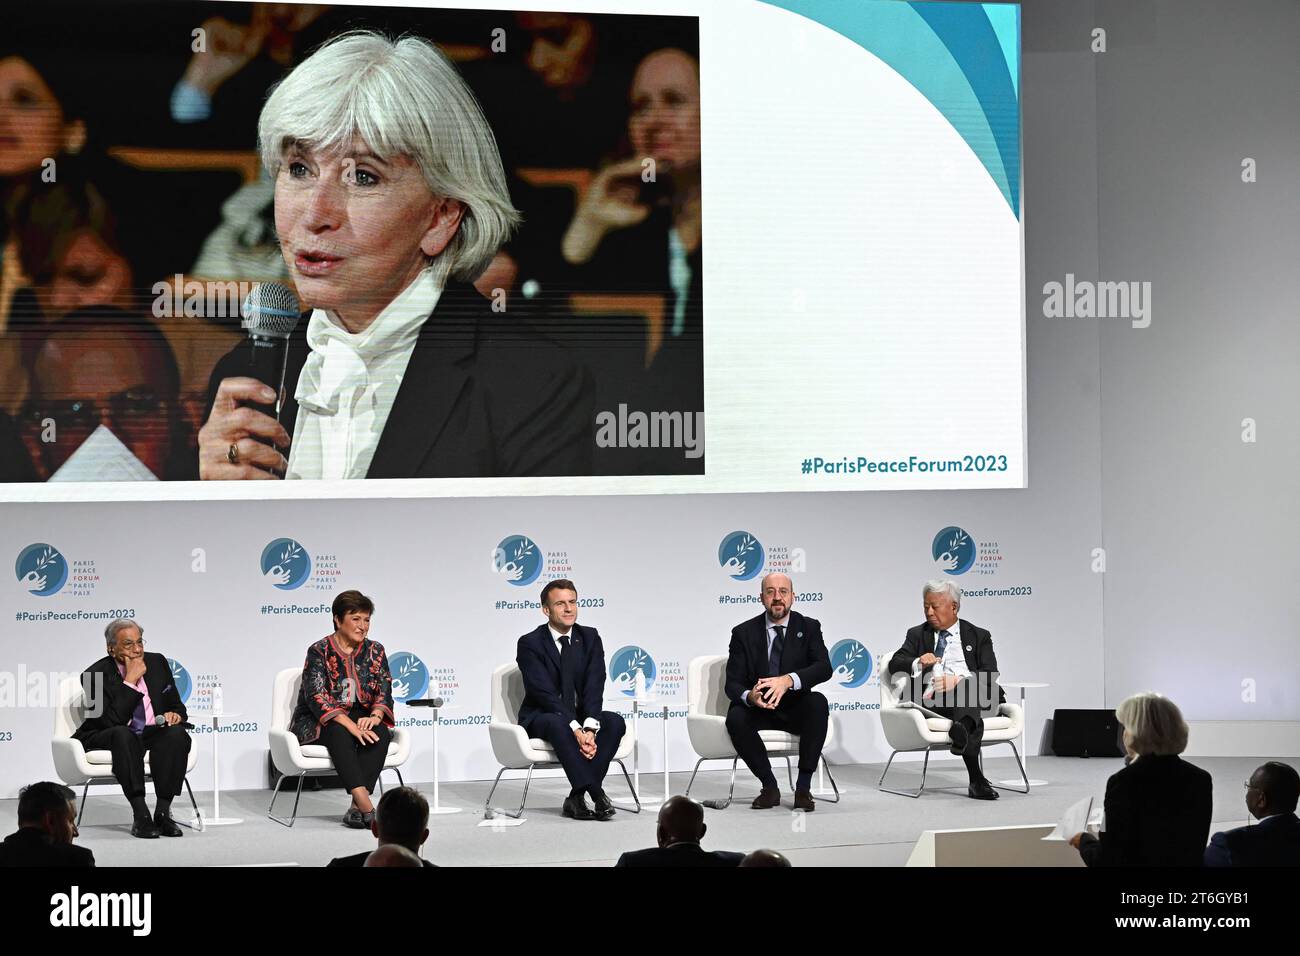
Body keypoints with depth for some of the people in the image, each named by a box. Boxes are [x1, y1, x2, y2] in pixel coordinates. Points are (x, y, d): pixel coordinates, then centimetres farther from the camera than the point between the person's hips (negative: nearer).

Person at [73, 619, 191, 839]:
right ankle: (141, 815, -42)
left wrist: (175, 715, -9)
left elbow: (176, 705, 16)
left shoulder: (157, 663, 7)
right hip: (108, 737, -4)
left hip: (153, 733, 4)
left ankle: (162, 812, -29)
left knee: (177, 734, -29)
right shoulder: (95, 675, -9)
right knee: (123, 735, -39)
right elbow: (111, 721, -21)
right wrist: (130, 681, -20)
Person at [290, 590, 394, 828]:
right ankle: (366, 807, -48)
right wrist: (351, 725, -32)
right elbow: (317, 697, -20)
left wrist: (375, 716, -25)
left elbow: (384, 692, -2)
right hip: (317, 723, -4)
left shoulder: (375, 651, 5)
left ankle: (356, 808, -36)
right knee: (340, 734, -37)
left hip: (360, 718, 4)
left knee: (380, 733, -29)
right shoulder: (319, 651, -9)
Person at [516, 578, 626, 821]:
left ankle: (576, 798, -28)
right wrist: (576, 729, -30)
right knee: (557, 724, -38)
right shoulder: (530, 644, -9)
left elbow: (594, 688, -8)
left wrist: (589, 727, -26)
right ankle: (597, 795, -43)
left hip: (580, 716, 4)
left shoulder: (590, 638, 3)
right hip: (540, 717, -4)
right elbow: (545, 692, -19)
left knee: (615, 722, -25)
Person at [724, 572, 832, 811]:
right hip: (759, 709, 0)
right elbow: (732, 683, -4)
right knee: (735, 717, -32)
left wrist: (788, 680, -35)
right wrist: (749, 696, -30)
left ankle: (803, 787, -28)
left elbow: (824, 668, -15)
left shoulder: (808, 628, 2)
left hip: (796, 709, 0)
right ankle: (769, 787, -16)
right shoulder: (743, 633, 2)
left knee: (818, 702, -33)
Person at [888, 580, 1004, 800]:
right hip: (931, 700, -1)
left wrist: (959, 681, -16)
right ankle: (976, 779, -53)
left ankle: (963, 728, -68)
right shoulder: (916, 635, 25)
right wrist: (917, 663, -14)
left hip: (976, 699, 1)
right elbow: (895, 664, 10)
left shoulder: (979, 636, 20)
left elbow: (990, 674, 4)